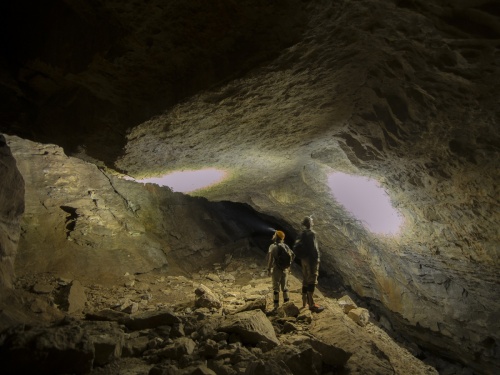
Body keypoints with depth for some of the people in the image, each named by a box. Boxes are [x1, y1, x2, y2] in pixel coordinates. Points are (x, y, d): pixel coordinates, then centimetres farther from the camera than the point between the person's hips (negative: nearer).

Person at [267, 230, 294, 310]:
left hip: (276, 270, -5)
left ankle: (276, 306, 4)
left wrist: (268, 269, -18)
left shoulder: (273, 246, -12)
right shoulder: (285, 246, 8)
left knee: (276, 288, 2)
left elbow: (270, 257, -24)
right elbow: (292, 255, 17)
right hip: (285, 269, 5)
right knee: (285, 287, 15)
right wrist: (288, 265, 24)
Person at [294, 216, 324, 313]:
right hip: (311, 259, -9)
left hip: (303, 259, 9)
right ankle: (311, 304, -11)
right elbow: (313, 248, -19)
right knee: (312, 281, -9)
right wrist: (316, 258, -15)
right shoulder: (311, 233, -12)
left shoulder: (302, 234, 13)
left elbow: (297, 247, 15)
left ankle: (304, 303, 19)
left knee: (305, 281, 13)